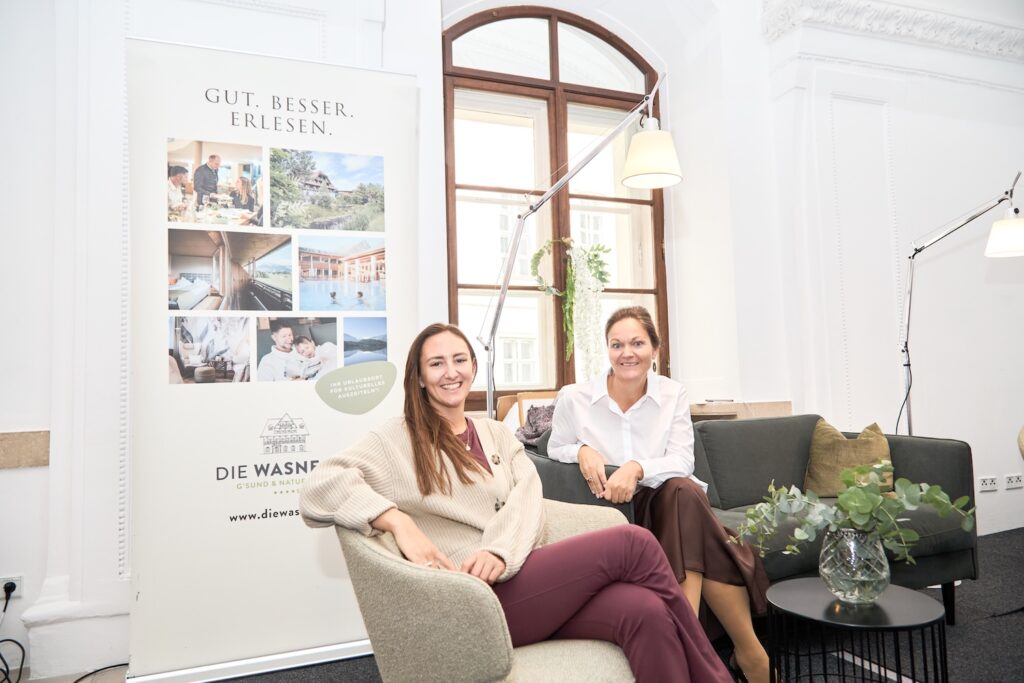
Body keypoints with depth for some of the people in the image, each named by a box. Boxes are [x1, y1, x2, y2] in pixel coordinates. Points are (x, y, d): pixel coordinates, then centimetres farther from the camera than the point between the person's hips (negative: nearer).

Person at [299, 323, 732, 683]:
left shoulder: (498, 434, 20)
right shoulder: (398, 439, 4)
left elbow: (526, 499, 2)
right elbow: (318, 488, -9)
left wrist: (498, 551, -19)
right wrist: (400, 522, -23)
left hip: (520, 574, 5)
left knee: (645, 612, -26)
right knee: (633, 543, -18)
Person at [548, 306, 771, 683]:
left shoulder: (673, 394, 3)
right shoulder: (573, 398, -2)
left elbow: (683, 462, -6)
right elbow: (554, 450, 11)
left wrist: (637, 467, -28)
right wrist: (581, 450, -15)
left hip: (670, 503, 2)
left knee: (683, 490, -35)